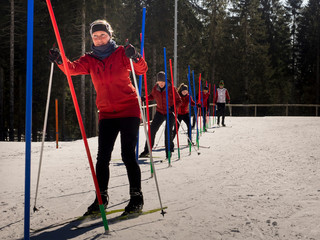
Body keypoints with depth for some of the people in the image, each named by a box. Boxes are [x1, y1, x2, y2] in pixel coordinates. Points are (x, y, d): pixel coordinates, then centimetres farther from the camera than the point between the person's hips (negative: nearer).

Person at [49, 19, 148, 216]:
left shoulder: (121, 53, -1)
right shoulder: (90, 60, 7)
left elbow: (142, 70, -13)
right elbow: (74, 68, -11)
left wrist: (136, 58, -35)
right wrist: (61, 61, -32)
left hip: (129, 111, -4)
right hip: (106, 113, 4)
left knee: (128, 155, -7)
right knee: (103, 157, 1)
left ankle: (137, 197, 4)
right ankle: (102, 197, 13)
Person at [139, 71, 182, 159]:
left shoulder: (171, 88, -14)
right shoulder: (155, 88, -3)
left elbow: (178, 100, -9)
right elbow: (152, 96, 17)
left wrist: (174, 106, -28)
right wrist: (145, 98, -2)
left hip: (170, 112, -4)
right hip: (160, 112, 4)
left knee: (168, 132, -10)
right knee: (152, 130, -2)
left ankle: (169, 150, 9)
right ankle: (147, 150, 7)